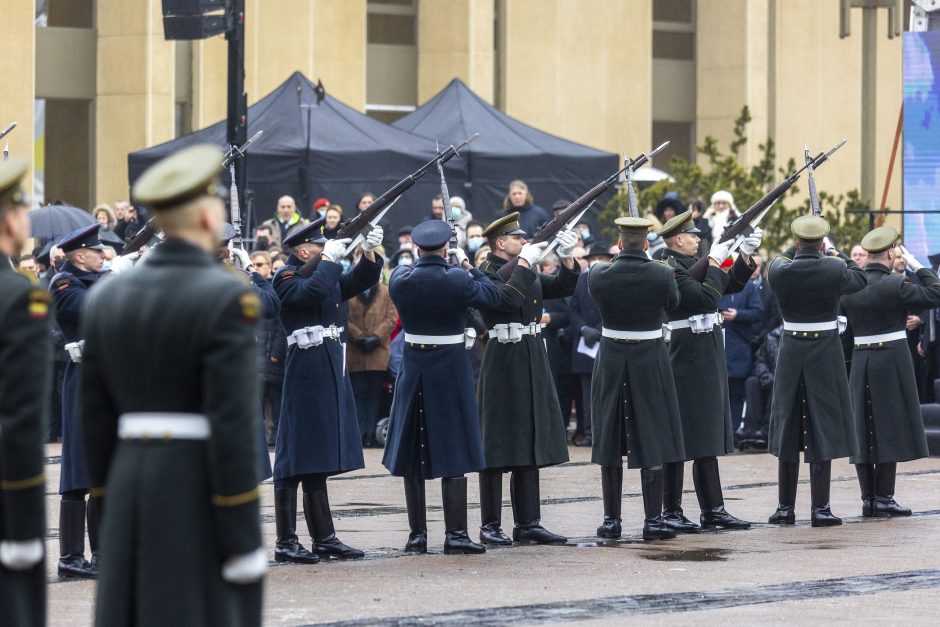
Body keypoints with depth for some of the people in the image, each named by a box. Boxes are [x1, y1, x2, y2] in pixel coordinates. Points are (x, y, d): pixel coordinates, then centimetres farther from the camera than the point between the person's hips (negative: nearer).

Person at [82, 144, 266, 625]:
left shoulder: (108, 296, 8)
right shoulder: (227, 297, -13)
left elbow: (97, 420, 10)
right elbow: (233, 424, -17)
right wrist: (243, 543, -14)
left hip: (132, 490, 6)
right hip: (204, 494, -6)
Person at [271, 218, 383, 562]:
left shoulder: (329, 276, 18)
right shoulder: (287, 278, -7)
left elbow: (362, 280, 15)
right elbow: (312, 290, -25)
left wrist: (369, 250, -1)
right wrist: (330, 259, -16)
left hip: (332, 372, 9)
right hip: (306, 372, -9)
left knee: (318, 461, 12)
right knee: (296, 457, -7)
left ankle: (324, 538, 15)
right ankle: (286, 542, -5)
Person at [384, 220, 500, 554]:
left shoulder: (400, 279, -8)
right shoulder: (458, 280, -15)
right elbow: (492, 295, 1)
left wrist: (421, 261, 18)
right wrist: (467, 264, 9)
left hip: (413, 369, 3)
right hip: (451, 369, -3)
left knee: (412, 452, 10)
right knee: (454, 451, 2)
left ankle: (417, 535, 12)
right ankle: (455, 534, -2)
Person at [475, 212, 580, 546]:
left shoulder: (529, 273, 16)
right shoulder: (486, 274, -8)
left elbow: (563, 287, 13)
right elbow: (507, 298, -25)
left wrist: (567, 257, -2)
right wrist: (524, 263, -19)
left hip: (532, 365, 8)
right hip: (503, 364, -8)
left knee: (530, 446, 8)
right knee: (498, 447, -3)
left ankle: (528, 524, 12)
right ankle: (490, 526, 1)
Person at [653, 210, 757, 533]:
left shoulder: (692, 265, 13)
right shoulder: (670, 269, -15)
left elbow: (731, 285, 19)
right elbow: (708, 297, -23)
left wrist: (746, 255, 7)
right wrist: (714, 263, -12)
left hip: (707, 359, 10)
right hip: (685, 359, -10)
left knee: (707, 436, 11)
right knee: (680, 436, -4)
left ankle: (712, 509, 15)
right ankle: (671, 511, 2)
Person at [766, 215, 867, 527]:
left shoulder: (780, 272, -8)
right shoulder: (834, 270, -12)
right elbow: (861, 279, 10)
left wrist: (798, 249, 29)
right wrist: (838, 255, 24)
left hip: (791, 354, 2)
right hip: (826, 354, -2)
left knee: (788, 430, 11)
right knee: (823, 430, 1)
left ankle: (785, 507, 14)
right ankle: (820, 508, -2)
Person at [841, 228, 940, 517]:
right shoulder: (895, 285, -14)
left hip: (860, 360, 6)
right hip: (892, 361, -6)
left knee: (863, 431, 7)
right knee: (890, 428, -1)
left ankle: (868, 498, 8)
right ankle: (883, 498, -4)